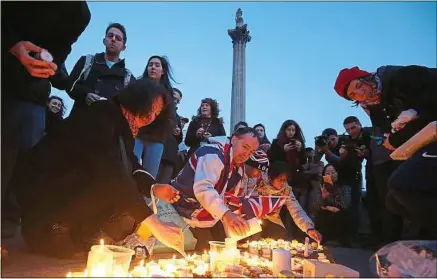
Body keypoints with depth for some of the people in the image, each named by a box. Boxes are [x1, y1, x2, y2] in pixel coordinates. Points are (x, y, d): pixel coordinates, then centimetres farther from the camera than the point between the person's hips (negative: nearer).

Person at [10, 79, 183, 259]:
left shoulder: (123, 129, 7)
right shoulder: (101, 115, -22)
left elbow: (131, 170, 3)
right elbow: (110, 173, -35)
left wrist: (154, 188, -19)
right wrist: (155, 225, -40)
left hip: (74, 193, 9)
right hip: (41, 191, -9)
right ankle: (52, 234, -13)